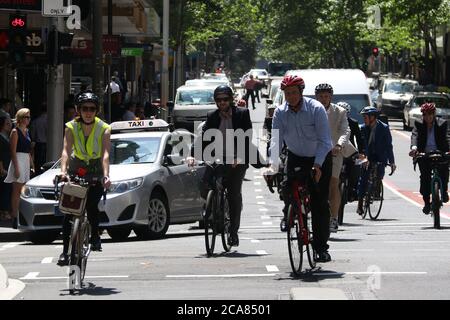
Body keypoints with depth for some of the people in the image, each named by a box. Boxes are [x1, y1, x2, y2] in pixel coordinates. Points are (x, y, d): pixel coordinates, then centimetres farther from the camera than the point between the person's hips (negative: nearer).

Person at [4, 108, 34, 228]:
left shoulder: (26, 131, 16)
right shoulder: (15, 132, -8)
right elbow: (13, 151, -13)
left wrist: (32, 165, 18)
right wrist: (16, 167, -19)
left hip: (27, 161, 8)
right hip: (18, 161, -8)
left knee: (22, 191, 8)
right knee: (17, 191, -9)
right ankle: (15, 218, -10)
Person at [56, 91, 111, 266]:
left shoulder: (104, 129, -15)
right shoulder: (71, 127, -13)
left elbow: (105, 154, -27)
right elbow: (66, 151, -24)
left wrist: (106, 176, -43)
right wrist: (63, 171, -43)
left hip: (96, 173, -1)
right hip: (76, 169, 1)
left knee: (91, 206, -22)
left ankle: (95, 236, 3)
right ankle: (65, 251, -4)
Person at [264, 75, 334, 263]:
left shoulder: (316, 109, -20)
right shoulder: (280, 113, -10)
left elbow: (324, 140, -23)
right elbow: (276, 140, -15)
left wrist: (317, 166, -35)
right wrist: (273, 166, -30)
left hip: (320, 158, -3)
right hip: (296, 157, 3)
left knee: (319, 203, -7)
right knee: (287, 187, -22)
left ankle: (321, 247, -1)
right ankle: (289, 215, 11)